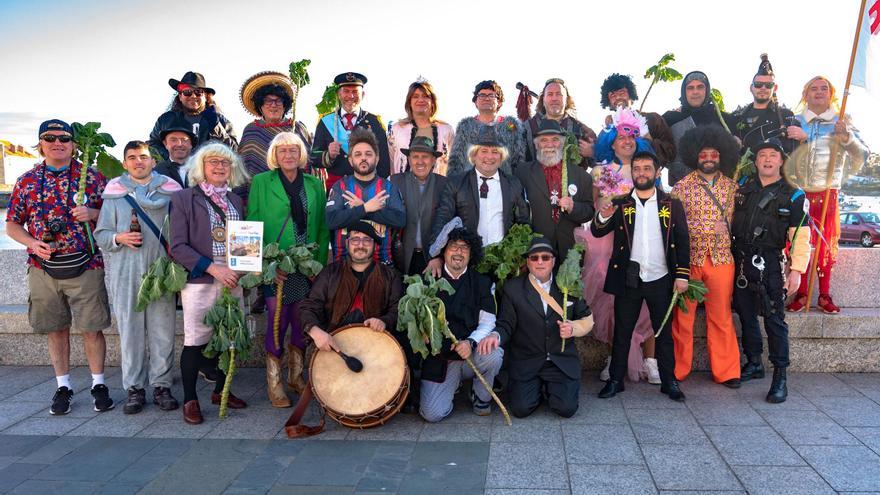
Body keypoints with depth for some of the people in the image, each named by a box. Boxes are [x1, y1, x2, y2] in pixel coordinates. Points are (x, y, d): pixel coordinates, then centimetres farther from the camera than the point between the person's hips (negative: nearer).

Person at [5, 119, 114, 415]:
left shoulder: (92, 176, 2)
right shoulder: (26, 181, 7)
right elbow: (12, 224, 11)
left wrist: (93, 213, -15)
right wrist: (33, 243, -8)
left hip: (85, 266, -2)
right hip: (43, 268, 2)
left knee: (92, 328, 2)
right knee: (55, 329, 11)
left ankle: (98, 385, 17)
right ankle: (63, 387, 24)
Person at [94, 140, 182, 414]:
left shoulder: (169, 191, 8)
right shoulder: (114, 193, 9)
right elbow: (101, 234, 10)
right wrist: (119, 238, -10)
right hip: (126, 273, 0)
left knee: (163, 330, 1)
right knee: (130, 330, 3)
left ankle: (161, 385, 12)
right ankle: (134, 388, 13)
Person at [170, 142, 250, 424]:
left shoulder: (236, 201, 15)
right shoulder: (184, 199, 0)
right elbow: (178, 246, -7)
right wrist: (213, 268, -16)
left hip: (232, 281, 5)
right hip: (199, 282, -4)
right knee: (196, 342, 1)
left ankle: (221, 391, 27)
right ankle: (190, 399, 16)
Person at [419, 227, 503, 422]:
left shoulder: (482, 282, 4)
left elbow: (487, 323, -2)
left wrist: (470, 342, -21)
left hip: (471, 355, 0)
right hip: (438, 359, 0)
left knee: (494, 354, -34)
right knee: (432, 414, -17)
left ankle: (481, 398, 1)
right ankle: (453, 384, 20)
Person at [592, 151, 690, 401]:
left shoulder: (672, 205, 4)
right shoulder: (620, 204, 5)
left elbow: (682, 241, 3)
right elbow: (597, 232, 0)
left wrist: (682, 275, -5)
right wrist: (603, 217, -22)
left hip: (660, 279, 0)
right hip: (627, 279, 0)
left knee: (664, 333, 9)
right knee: (622, 332, 7)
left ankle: (669, 381, 19)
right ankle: (616, 380, 16)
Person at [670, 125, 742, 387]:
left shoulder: (731, 186, 9)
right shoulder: (682, 186, 0)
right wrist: (710, 227, -10)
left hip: (721, 258, 2)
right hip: (689, 258, -2)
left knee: (721, 317, 7)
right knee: (683, 316, 5)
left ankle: (725, 371, 18)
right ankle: (677, 369, 17)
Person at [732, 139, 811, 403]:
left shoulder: (792, 195, -1)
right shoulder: (743, 185, 9)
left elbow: (801, 236, -4)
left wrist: (797, 270, -11)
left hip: (770, 263, -4)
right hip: (740, 259, 4)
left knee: (774, 319, -5)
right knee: (746, 313, 12)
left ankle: (780, 376, 2)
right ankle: (754, 363, 27)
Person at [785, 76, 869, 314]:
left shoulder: (842, 121, 5)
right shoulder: (795, 122, 7)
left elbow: (862, 155, -1)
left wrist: (847, 137, -17)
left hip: (827, 193, 0)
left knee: (826, 245, 4)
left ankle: (824, 296, 13)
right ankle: (801, 294, 12)